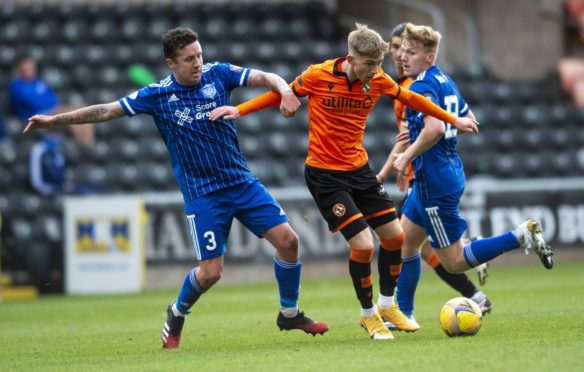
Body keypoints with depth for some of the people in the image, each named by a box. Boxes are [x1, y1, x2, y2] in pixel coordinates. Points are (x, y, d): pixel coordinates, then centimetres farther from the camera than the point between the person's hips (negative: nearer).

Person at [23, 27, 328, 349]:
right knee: (210, 271, -7)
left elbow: (265, 78, -5)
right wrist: (54, 120, -6)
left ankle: (289, 313, 16)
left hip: (243, 182, 3)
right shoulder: (157, 96, -6)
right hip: (202, 195, -3)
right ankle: (177, 314, 25)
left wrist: (285, 91, -28)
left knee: (287, 240, -5)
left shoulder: (218, 74, -1)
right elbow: (106, 111, -3)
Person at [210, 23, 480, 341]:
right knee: (363, 245, -14)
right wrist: (239, 110, -7)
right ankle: (368, 314, 9)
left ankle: (387, 305, 28)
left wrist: (452, 120, 19)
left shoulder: (378, 81, -5)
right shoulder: (318, 76, -17)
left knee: (394, 235, 6)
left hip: (358, 169, 6)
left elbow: (410, 98, 13)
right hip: (324, 174, -6)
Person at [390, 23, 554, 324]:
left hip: (434, 183, -10)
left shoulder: (423, 86, -17)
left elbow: (435, 128, -33)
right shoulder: (446, 82, 12)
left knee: (454, 262, -5)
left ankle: (523, 236, -9)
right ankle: (403, 314, 22)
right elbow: (468, 120, 24)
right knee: (403, 244, 17)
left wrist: (407, 156, -21)